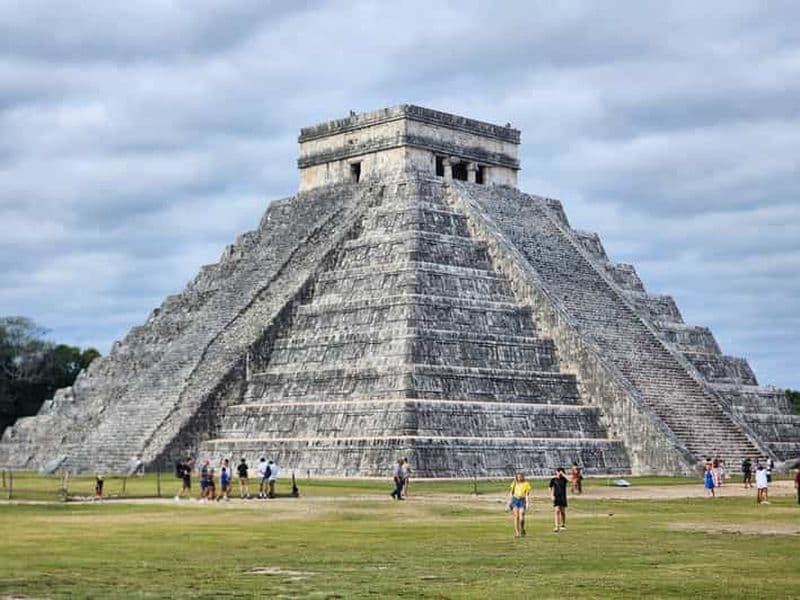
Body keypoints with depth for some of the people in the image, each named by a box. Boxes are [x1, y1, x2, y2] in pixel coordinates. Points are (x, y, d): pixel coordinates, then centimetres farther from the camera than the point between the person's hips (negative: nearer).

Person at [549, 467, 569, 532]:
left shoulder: (564, 479, 2)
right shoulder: (553, 480, 1)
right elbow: (551, 488, 7)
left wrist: (563, 474, -14)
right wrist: (551, 495, -6)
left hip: (563, 497, 2)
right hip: (556, 497, -2)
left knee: (563, 511, 10)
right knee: (557, 511, -13)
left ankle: (563, 524, 30)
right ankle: (556, 526, -16)